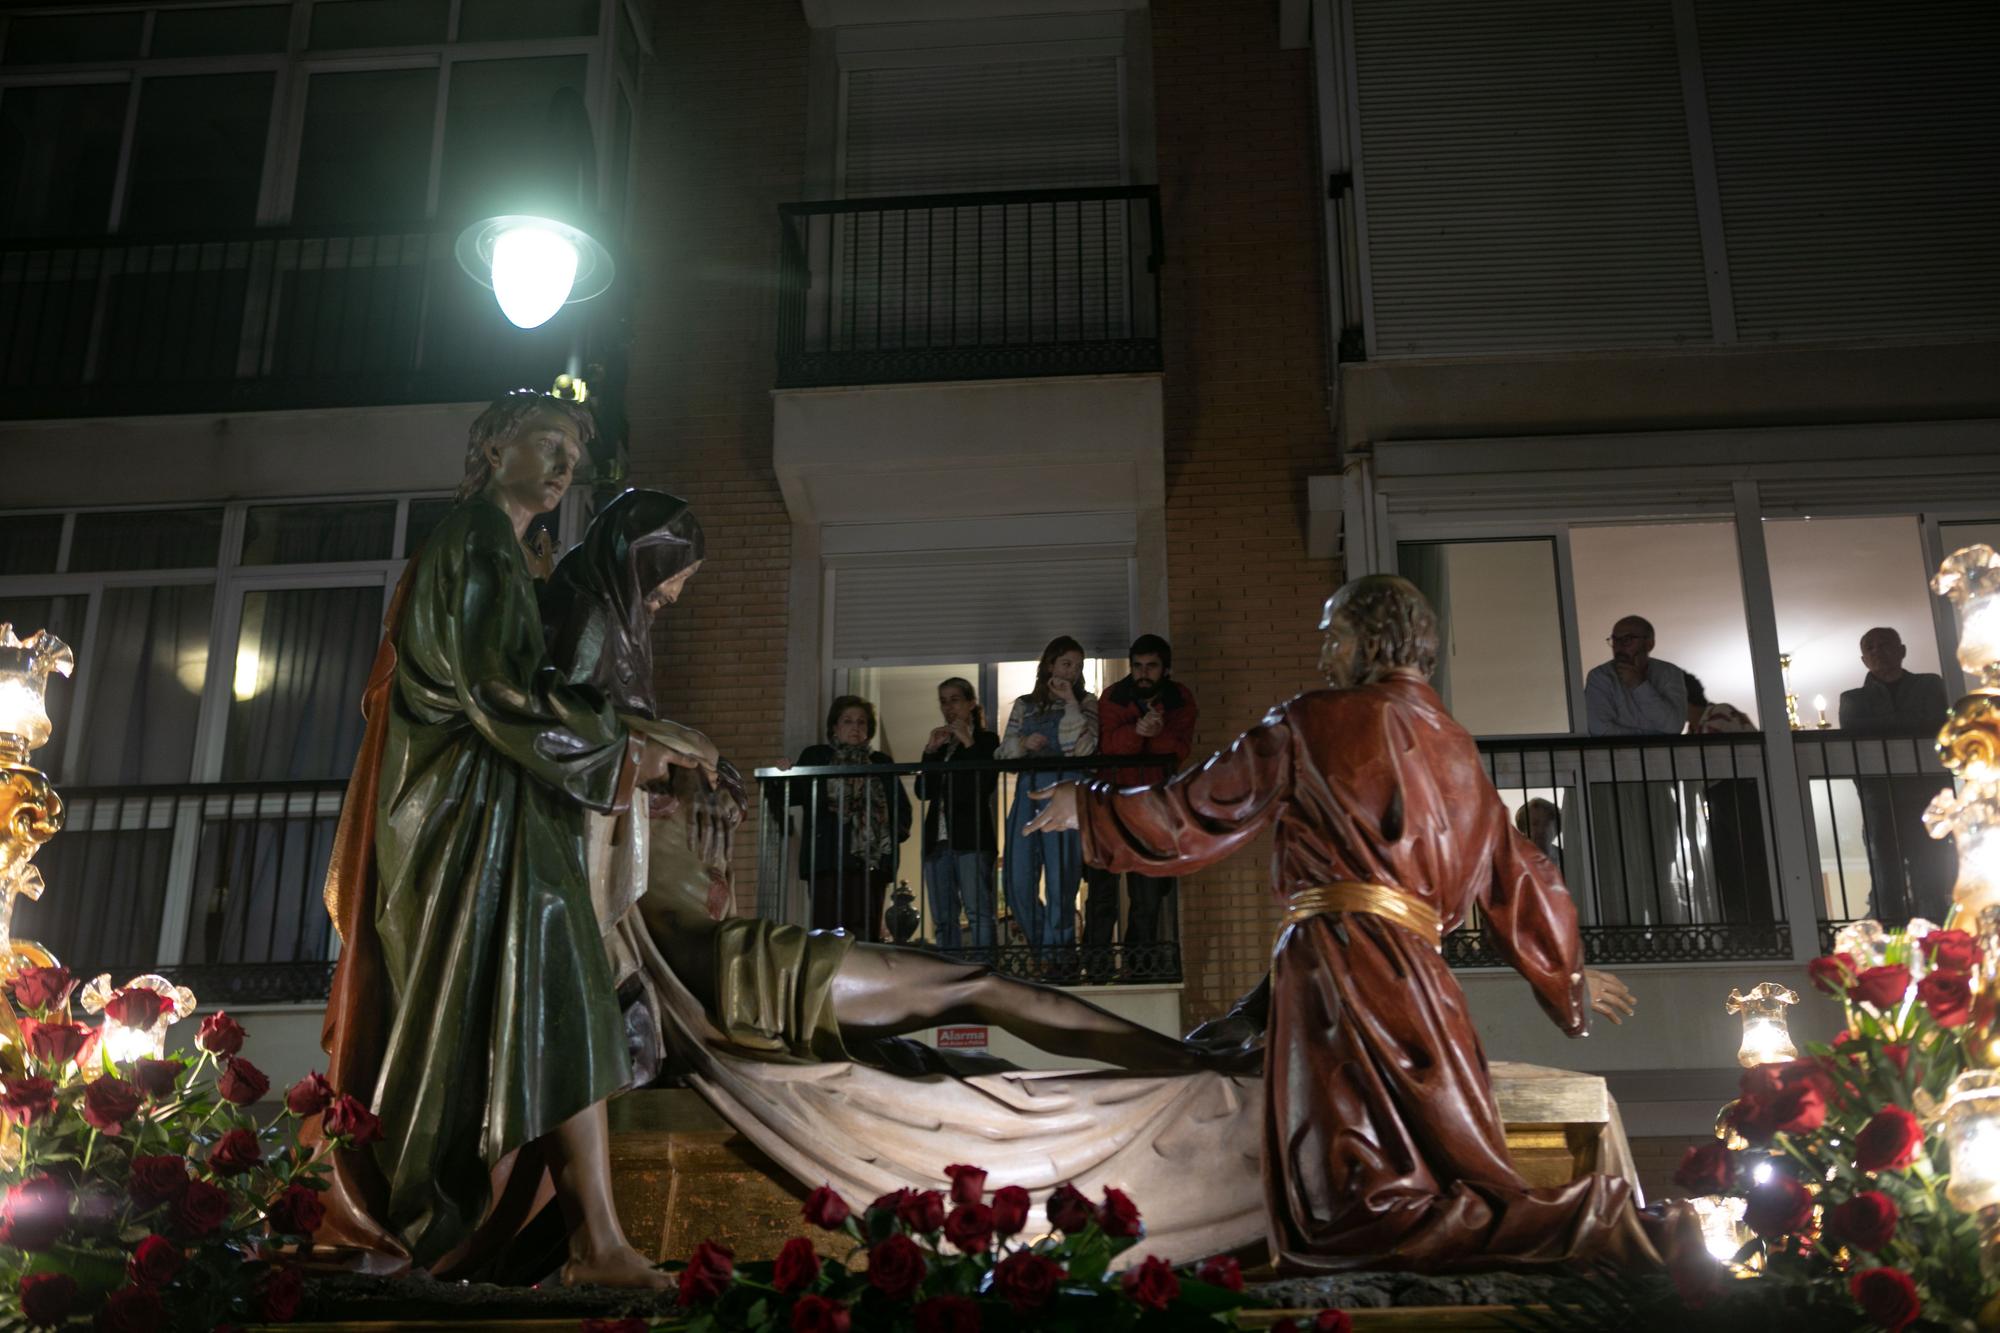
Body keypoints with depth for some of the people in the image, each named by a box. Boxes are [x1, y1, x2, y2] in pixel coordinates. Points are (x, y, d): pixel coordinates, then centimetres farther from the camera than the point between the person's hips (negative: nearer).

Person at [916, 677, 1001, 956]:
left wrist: (968, 743, -10)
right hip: (938, 839, 6)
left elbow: (987, 786, -10)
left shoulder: (986, 741, 5)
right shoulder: (939, 743, 19)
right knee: (943, 919, 4)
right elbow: (923, 791, 9)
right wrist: (930, 751, -1)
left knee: (978, 912, -12)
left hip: (971, 839, -6)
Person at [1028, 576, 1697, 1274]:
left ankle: (1599, 1219, -22)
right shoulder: (1454, 745, 21)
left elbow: (1197, 811, 6)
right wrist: (1569, 973, 38)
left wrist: (1088, 805, 20)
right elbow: (1516, 874, 25)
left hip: (1336, 960, -7)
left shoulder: (1309, 724, 3)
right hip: (1417, 973, 7)